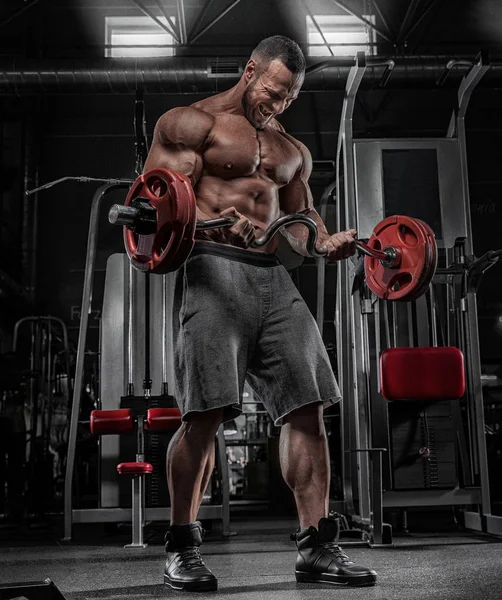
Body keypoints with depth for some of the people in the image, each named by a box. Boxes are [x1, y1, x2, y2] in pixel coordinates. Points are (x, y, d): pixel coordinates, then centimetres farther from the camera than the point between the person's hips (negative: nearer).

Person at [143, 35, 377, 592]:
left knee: (308, 407, -1)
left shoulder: (293, 151, 25)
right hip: (213, 269, -6)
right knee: (205, 412, -11)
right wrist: (212, 223, -26)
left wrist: (325, 242, 4)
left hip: (273, 276, 6)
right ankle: (182, 547, 5)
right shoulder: (191, 123, 5)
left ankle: (316, 545, 6)